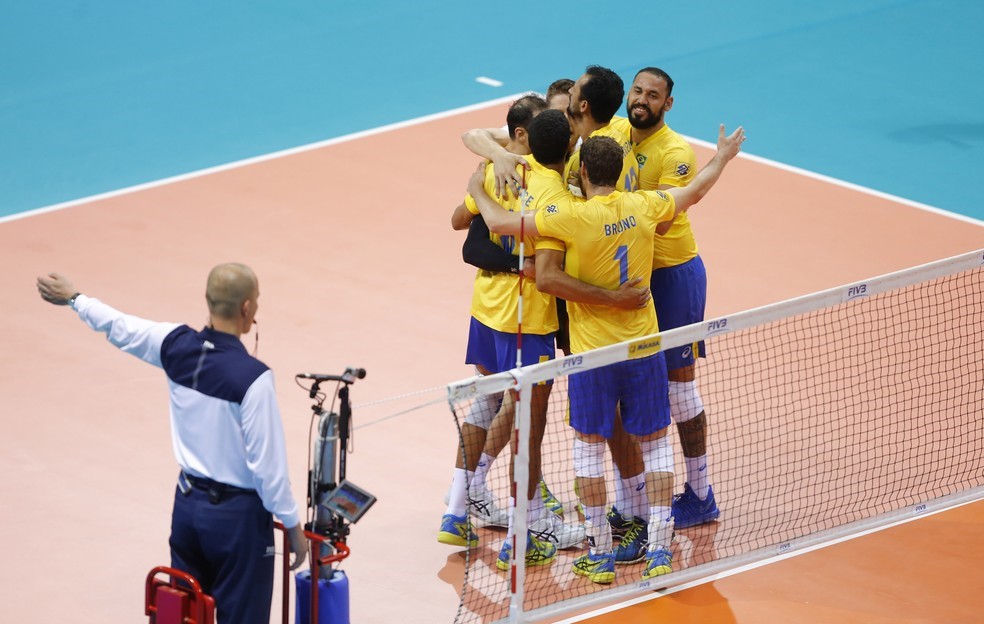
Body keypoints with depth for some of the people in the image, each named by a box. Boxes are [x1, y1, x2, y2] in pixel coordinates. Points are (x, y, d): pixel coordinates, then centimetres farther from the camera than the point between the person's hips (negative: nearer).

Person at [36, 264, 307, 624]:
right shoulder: (252, 377, -24)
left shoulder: (175, 345, -6)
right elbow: (268, 463, -19)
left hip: (188, 502, 7)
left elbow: (119, 327, 14)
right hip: (238, 514, -7)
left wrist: (73, 298, 33)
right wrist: (293, 526, -6)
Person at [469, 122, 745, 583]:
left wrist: (478, 189, 6)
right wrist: (723, 157, 35)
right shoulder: (644, 206, -5)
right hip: (644, 347, 3)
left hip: (592, 351, -3)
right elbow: (695, 190, 15)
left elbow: (499, 222, -15)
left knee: (589, 445, 10)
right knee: (655, 445, 11)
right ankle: (660, 553, 5)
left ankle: (601, 554, 11)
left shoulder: (574, 217, -19)